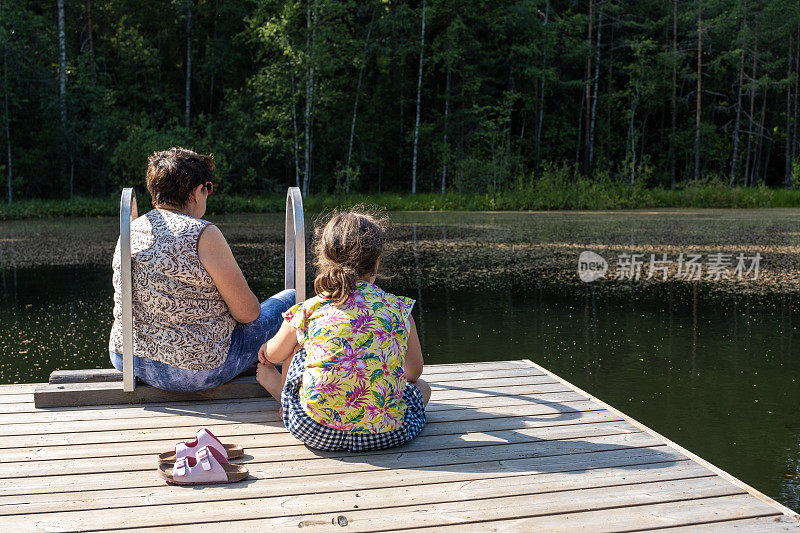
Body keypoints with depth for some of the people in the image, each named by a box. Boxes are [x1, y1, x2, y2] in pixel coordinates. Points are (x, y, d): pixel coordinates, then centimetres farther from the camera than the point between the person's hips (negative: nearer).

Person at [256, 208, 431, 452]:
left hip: (314, 431, 0)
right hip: (388, 434, 0)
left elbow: (272, 355, 21)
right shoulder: (399, 310, 1)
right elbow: (414, 372, 17)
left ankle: (280, 388, 49)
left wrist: (268, 349, 47)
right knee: (421, 387, 33)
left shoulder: (307, 312, -1)